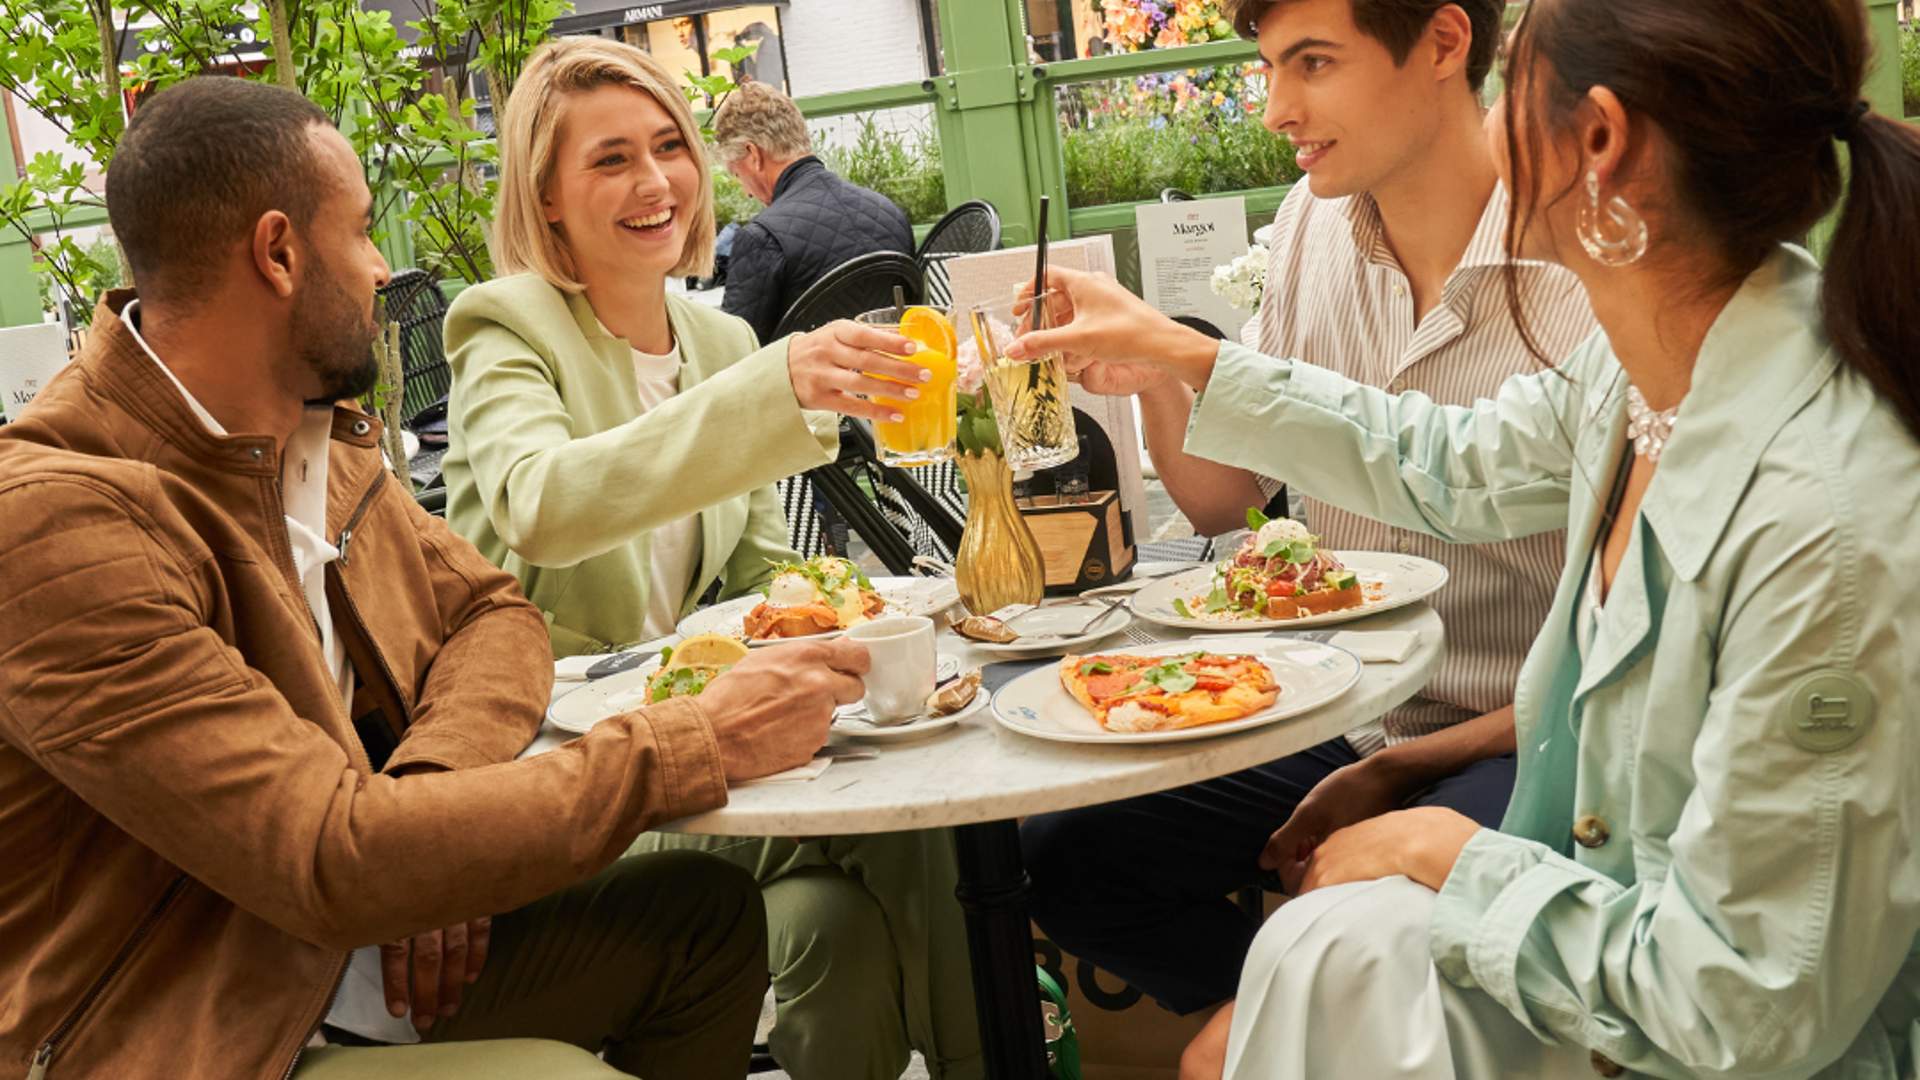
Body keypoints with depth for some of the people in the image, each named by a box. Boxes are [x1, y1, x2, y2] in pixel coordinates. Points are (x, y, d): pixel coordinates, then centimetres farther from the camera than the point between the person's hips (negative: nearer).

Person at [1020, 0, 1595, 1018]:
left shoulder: (1589, 276, -18)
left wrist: (1395, 774, -16)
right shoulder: (1311, 224, 1)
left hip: (1516, 743, -6)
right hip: (1339, 718, 6)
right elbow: (1220, 502, 9)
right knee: (1060, 846, -9)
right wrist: (1158, 380, -11)